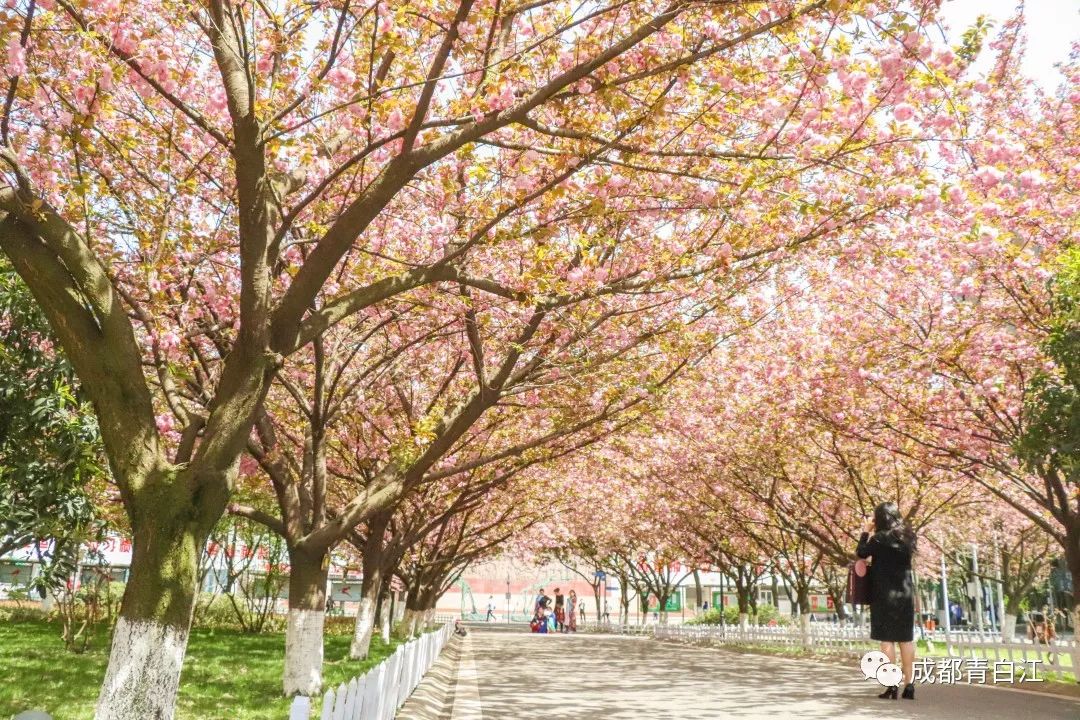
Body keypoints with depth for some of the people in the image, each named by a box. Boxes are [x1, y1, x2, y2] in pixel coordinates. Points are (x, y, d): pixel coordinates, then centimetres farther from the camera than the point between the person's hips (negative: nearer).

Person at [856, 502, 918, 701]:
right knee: (906, 639, 9)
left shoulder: (880, 538, -12)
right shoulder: (906, 537, 6)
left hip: (885, 594, -6)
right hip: (905, 593, 6)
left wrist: (866, 532, 7)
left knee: (887, 639, -2)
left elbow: (861, 552, -2)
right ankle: (909, 685, 11)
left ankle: (892, 686, -4)